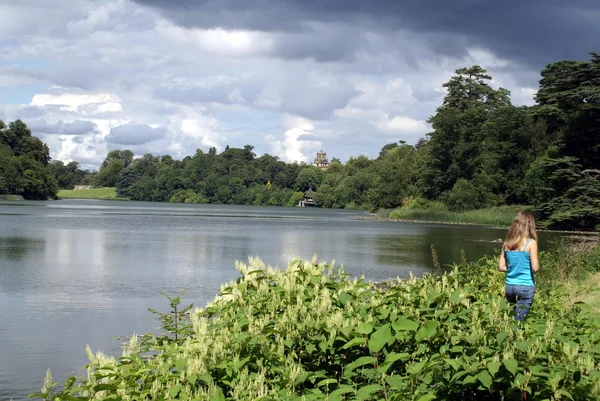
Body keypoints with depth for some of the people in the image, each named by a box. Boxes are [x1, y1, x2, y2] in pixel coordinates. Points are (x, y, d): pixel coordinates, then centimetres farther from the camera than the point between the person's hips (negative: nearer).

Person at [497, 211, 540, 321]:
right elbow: (535, 268, -14)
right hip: (526, 287, -4)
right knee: (518, 321, 0)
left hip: (509, 286, 4)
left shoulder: (507, 243, 2)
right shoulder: (531, 243, -11)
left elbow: (501, 267, 5)